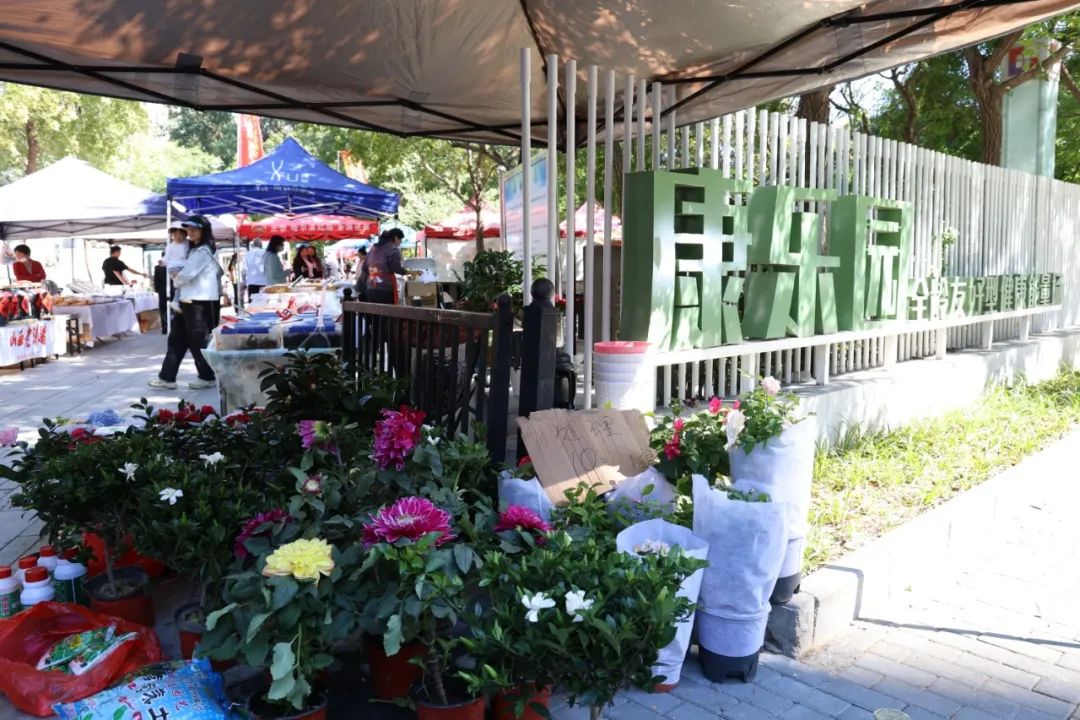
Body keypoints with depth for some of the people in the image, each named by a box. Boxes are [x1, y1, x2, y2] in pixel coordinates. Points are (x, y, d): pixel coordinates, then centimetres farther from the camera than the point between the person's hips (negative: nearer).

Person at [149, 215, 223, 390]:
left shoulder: (204, 251, -13)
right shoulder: (194, 250, 18)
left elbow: (187, 273, -18)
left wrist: (175, 281, 1)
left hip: (200, 302, -10)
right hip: (189, 300, 10)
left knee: (198, 341, -1)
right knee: (177, 339, 11)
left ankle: (208, 377, 11)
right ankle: (167, 377, 16)